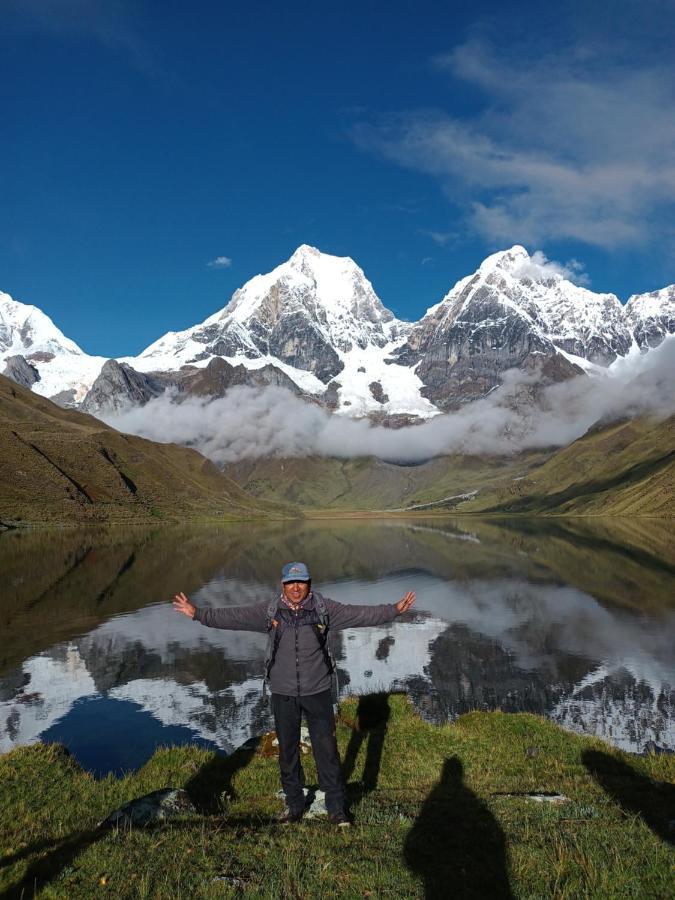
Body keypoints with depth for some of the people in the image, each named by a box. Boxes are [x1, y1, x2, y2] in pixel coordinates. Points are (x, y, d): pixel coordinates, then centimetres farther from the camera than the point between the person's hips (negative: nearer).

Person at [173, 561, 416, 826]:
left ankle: (336, 807, 18)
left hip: (318, 692, -1)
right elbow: (233, 616, -4)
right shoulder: (269, 610, -4)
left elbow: (360, 614, -9)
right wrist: (198, 614, -7)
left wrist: (394, 610, -15)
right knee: (287, 751, 14)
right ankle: (294, 805, 32)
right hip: (283, 694, 2)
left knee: (327, 749, 3)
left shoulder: (324, 608, -6)